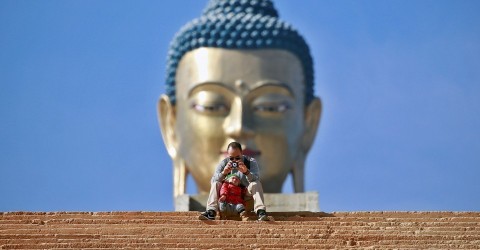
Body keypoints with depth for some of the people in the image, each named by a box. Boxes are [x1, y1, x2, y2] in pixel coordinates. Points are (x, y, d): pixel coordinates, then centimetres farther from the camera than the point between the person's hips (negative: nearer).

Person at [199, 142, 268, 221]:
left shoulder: (251, 162, -8)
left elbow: (256, 180, -21)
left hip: (246, 195, -2)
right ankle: (211, 213, -33)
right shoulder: (224, 163, -3)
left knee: (256, 184, -29)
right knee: (215, 184, -20)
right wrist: (223, 173, -31)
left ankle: (261, 212, -43)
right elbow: (213, 180, -10)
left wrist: (246, 172, -42)